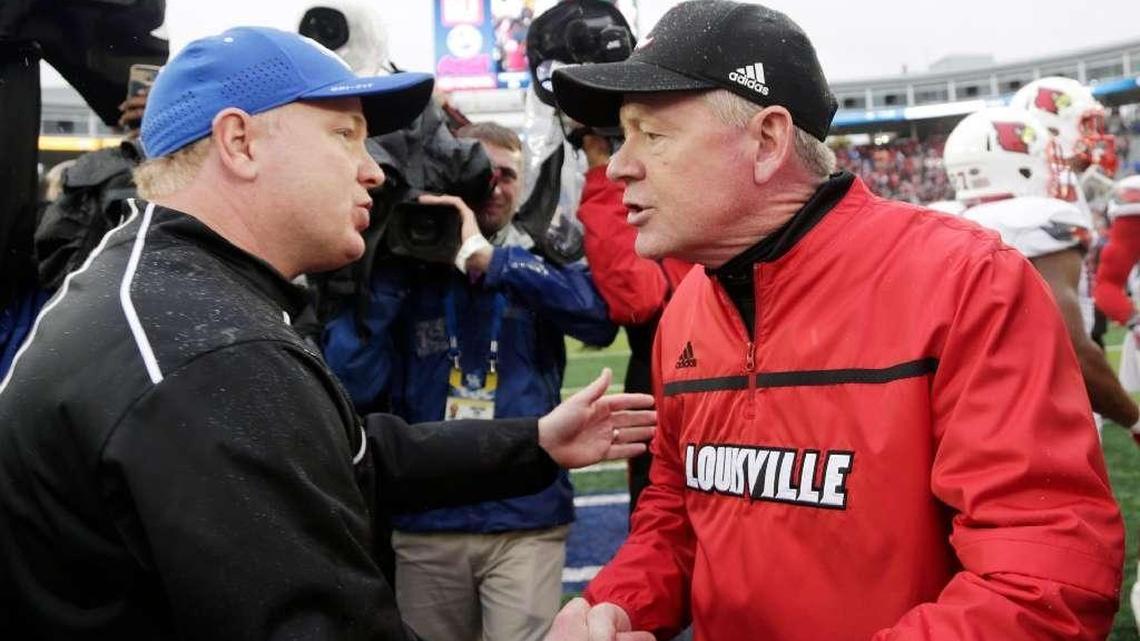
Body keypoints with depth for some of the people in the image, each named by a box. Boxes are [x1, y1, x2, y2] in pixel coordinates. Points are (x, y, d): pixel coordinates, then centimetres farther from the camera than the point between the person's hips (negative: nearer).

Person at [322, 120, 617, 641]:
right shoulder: (402, 270, 2)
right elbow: (354, 384, -10)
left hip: (527, 520, -1)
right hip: (426, 523, 1)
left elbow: (601, 317, -19)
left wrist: (489, 259, -24)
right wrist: (390, 271, -13)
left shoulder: (542, 261, 3)